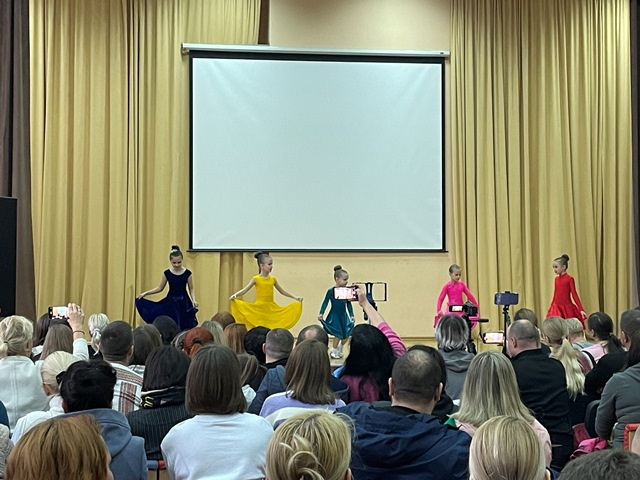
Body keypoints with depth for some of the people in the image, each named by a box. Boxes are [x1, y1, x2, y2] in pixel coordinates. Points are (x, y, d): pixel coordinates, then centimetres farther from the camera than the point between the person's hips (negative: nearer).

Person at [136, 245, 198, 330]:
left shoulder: (187, 273, -6)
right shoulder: (167, 273, -3)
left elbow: (191, 289, 2)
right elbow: (160, 288, 7)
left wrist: (194, 300, -13)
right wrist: (146, 293, 1)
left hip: (183, 303, -1)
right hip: (170, 302, 1)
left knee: (184, 328, -1)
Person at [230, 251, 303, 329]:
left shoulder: (273, 279, 7)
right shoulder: (256, 279, -4)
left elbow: (282, 291, 18)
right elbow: (245, 290, -6)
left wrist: (294, 297, 13)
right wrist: (235, 295, -23)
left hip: (271, 308, 4)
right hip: (259, 308, -4)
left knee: (271, 328, -1)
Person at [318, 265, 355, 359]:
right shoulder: (331, 291, -12)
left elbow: (349, 304, 6)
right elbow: (325, 302, -7)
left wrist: (352, 315, 3)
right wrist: (321, 314, -13)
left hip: (344, 316, 4)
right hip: (334, 316, -4)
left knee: (346, 334, 6)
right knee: (338, 334, -3)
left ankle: (339, 350, 32)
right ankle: (334, 352, 21)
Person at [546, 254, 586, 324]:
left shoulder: (569, 279, -6)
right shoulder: (556, 279, 9)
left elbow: (574, 294, -7)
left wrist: (581, 309, -14)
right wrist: (550, 310, 20)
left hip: (567, 308, -4)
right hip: (557, 308, 4)